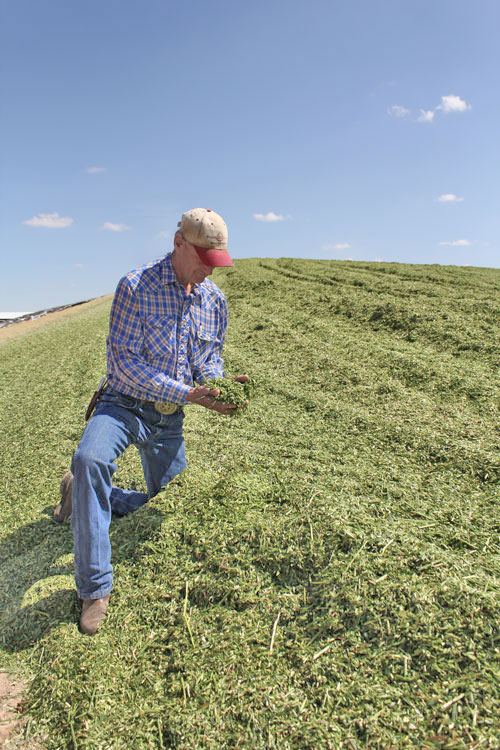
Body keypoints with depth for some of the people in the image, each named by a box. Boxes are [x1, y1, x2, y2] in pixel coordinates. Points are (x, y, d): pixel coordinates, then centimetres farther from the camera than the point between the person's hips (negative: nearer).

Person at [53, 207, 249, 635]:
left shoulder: (215, 300, 3)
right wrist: (186, 394, -24)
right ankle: (95, 588, -21)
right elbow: (124, 361, -17)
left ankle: (86, 497, 33)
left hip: (169, 419, 6)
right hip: (125, 404, -5)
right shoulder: (136, 287, -14)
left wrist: (219, 384, -13)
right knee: (90, 459, -36)